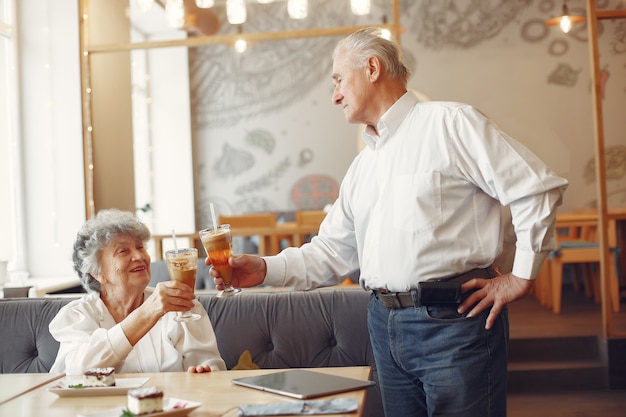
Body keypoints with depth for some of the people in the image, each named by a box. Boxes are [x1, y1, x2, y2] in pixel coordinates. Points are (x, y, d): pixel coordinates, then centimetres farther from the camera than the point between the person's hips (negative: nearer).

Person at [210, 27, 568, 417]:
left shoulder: (449, 123, -7)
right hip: (386, 324, 7)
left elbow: (539, 188, -10)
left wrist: (521, 277, -8)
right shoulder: (362, 165, 17)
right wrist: (266, 269, 1)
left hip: (454, 321, -7)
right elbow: (334, 251, 15)